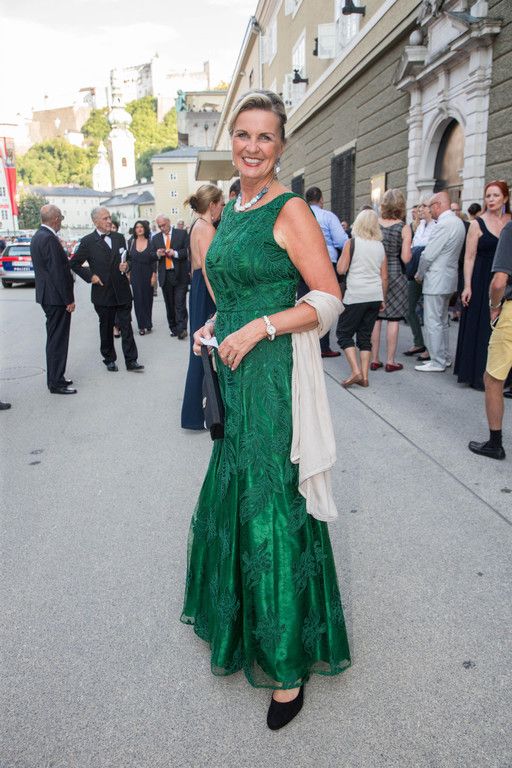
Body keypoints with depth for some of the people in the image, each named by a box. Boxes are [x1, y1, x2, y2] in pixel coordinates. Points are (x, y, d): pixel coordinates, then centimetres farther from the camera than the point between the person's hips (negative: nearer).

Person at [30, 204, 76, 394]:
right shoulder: (50, 239, -19)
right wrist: (69, 300, -17)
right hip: (56, 298, -10)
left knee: (54, 338, 17)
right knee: (58, 339, -3)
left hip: (46, 295, 10)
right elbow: (58, 272, -21)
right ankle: (56, 383, 4)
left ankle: (55, 377, 26)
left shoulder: (37, 237, 12)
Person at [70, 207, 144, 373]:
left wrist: (125, 267, -4)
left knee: (126, 327, 2)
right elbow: (74, 264, 2)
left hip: (122, 291, 2)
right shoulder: (88, 241, -3)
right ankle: (109, 360, 23)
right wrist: (90, 276, -7)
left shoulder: (119, 238, 8)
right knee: (106, 328, 10)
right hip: (103, 293, -2)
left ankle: (131, 361, 7)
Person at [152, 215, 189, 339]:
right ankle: (173, 328, 17)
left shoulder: (182, 233, 2)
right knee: (169, 304, 9)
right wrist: (157, 254, -8)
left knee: (180, 303, -8)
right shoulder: (155, 238, 13)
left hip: (180, 274, -4)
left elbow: (188, 251, -4)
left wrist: (175, 253, -18)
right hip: (165, 275, 4)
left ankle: (181, 329, -7)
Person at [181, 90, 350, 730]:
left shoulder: (291, 211, -10)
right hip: (234, 372, 8)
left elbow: (328, 300, -13)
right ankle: (237, 616, 45)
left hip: (274, 373, -8)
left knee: (273, 506, -2)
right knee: (234, 493, 19)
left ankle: (288, 664, 17)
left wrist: (258, 329, -20)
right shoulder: (233, 209, 14)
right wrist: (216, 325, 9)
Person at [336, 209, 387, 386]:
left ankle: (356, 371, -9)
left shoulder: (351, 243, -4)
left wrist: (343, 255, 11)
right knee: (365, 335, 12)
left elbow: (341, 270, -6)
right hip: (375, 296, 5)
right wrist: (383, 299, 20)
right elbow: (384, 277, 11)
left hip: (355, 296, -5)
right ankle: (364, 376, 9)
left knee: (344, 333, 5)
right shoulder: (380, 246, 10)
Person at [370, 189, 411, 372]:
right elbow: (405, 258, -9)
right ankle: (390, 361, 8)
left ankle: (374, 359, 13)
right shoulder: (404, 228, -7)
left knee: (375, 318, 8)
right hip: (395, 274, -3)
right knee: (393, 319, 4)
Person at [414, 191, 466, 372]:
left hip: (436, 280, -10)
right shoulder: (458, 222, 12)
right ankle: (444, 357, 26)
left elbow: (428, 255, -19)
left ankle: (437, 362, 2)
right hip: (448, 277, 10)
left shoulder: (444, 224, -19)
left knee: (432, 322, -3)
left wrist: (420, 274, -3)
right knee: (442, 321, 17)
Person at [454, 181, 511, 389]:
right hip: (482, 281, -3)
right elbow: (469, 257, -4)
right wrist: (467, 286, -11)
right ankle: (478, 375, 13)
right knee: (481, 328, 2)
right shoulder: (477, 224, -1)